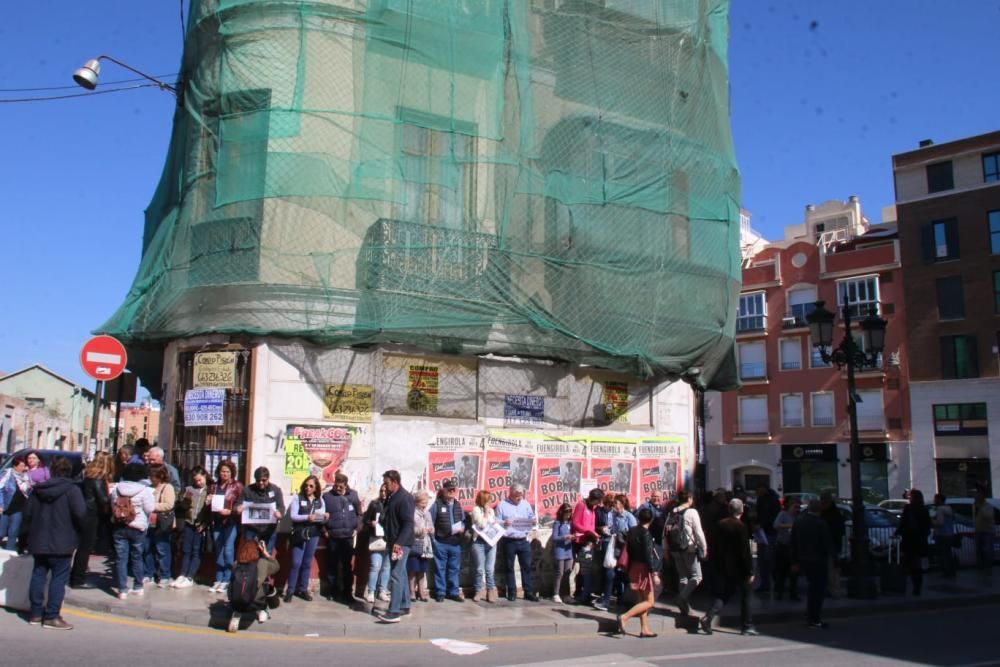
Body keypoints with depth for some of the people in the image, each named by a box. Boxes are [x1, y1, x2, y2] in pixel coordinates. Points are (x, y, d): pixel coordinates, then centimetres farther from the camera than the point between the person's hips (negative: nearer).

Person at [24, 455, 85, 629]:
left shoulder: (37, 489, 5)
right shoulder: (71, 489, -12)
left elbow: (27, 513, 6)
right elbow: (80, 513, -21)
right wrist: (74, 527, 0)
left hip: (38, 540, 6)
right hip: (61, 542, -6)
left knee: (38, 575, 14)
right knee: (59, 578, -1)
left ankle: (36, 612, 20)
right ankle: (52, 616, -3)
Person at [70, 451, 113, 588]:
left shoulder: (88, 475, 7)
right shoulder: (99, 479, -17)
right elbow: (103, 500, -20)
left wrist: (106, 487, 12)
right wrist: (110, 492, -3)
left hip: (84, 514, 8)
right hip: (91, 516, -8)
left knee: (82, 546, 20)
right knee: (86, 548, 0)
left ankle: (75, 577, 31)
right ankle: (79, 580, 7)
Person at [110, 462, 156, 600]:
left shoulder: (116, 489, -1)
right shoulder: (144, 490, -14)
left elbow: (112, 507, 9)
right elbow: (150, 508, -11)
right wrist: (152, 498, 5)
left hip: (119, 527, 2)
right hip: (138, 528, -2)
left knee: (121, 559, 4)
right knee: (137, 557, 13)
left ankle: (122, 590, 2)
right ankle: (138, 587, 22)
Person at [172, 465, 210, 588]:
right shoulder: (189, 489, 11)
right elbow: (181, 506, 9)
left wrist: (205, 523, -17)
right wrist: (185, 500, -9)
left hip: (201, 525, -4)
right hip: (188, 523, 4)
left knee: (196, 552, -1)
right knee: (186, 550, 6)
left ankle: (189, 578, -1)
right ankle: (182, 575, 11)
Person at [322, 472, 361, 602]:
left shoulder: (353, 494, 4)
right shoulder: (327, 496, 0)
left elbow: (359, 513, 8)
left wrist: (357, 529, 1)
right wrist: (324, 530, -6)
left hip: (348, 536, 1)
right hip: (332, 536, -1)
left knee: (347, 565, 7)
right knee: (332, 565, 6)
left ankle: (347, 592, 13)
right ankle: (332, 592, 15)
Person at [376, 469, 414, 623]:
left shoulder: (405, 497, -15)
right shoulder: (391, 497, 14)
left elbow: (408, 523, -21)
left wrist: (399, 542, -26)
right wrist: (389, 540, 17)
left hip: (401, 543, -10)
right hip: (393, 542, 10)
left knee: (396, 575, -11)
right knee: (401, 573, 15)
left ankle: (394, 612, -11)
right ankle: (404, 606, 23)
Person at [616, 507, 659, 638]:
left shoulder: (632, 531, 6)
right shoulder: (645, 533, -16)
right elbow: (648, 555, -20)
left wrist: (629, 570, 17)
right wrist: (654, 573, -19)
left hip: (634, 567, 8)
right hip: (644, 568, -8)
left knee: (643, 600, 16)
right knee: (649, 601, -2)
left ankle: (644, 630, 17)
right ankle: (624, 617, -15)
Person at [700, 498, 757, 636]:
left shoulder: (721, 524, 2)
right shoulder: (740, 526, -15)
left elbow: (716, 546, 8)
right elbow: (745, 551, -16)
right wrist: (750, 571, -10)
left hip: (723, 567, 6)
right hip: (738, 568, -6)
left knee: (723, 594, 11)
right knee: (745, 595, 9)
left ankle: (708, 617, -6)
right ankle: (746, 626, 15)